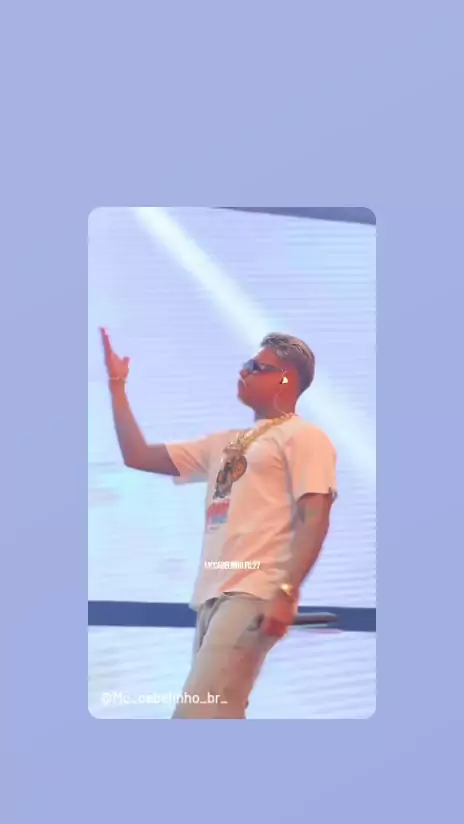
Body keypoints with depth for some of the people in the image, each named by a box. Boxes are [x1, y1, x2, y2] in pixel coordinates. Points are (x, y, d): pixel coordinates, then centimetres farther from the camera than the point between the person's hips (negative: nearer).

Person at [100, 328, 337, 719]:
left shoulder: (302, 436, 1)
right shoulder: (225, 443, 25)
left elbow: (314, 518, -11)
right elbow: (139, 456, 26)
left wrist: (287, 591, -23)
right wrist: (117, 384, 25)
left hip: (253, 595, -9)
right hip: (212, 595, 9)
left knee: (197, 713, -19)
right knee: (214, 713, 9)